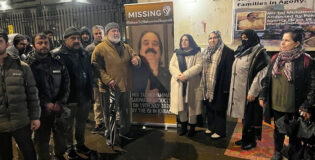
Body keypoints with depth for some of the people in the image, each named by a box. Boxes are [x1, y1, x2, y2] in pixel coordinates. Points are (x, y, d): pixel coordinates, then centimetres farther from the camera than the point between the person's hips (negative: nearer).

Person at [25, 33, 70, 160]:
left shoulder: (58, 62, 3)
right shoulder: (29, 64, -6)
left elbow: (66, 84, 4)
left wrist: (61, 102, -5)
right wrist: (45, 104, -13)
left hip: (59, 106, 3)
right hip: (41, 109, -3)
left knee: (60, 134, 15)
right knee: (42, 137, 8)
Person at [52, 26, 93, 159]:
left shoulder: (84, 53, 11)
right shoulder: (58, 54, -11)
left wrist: (90, 92, 13)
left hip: (84, 96, 6)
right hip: (69, 97, -5)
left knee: (81, 122, 18)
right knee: (68, 124, 10)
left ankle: (80, 144, 36)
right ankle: (70, 148, 28)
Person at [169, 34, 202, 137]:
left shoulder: (197, 53, 4)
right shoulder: (177, 53, 15)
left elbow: (199, 66, -9)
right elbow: (171, 66, 6)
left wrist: (186, 75, -19)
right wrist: (178, 75, -14)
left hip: (192, 84, -3)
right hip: (178, 84, 3)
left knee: (192, 105, 0)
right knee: (180, 105, 4)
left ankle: (192, 128, 12)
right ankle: (183, 126, 18)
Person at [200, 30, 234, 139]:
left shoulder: (227, 52, -8)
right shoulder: (206, 52, 14)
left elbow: (229, 70, -12)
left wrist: (226, 87, -16)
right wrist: (203, 84, 13)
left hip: (219, 86, -7)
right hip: (208, 86, 7)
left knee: (219, 108, 1)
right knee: (209, 106, 13)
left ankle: (219, 131, 13)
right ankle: (211, 127, 28)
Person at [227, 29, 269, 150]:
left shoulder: (259, 52, -11)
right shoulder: (242, 51, 14)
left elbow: (261, 74, -17)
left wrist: (253, 92, -20)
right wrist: (233, 88, 15)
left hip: (249, 91, -7)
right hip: (240, 90, 8)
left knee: (250, 115, 2)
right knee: (244, 114, 14)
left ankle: (251, 140, 16)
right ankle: (245, 138, 26)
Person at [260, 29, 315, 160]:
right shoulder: (276, 58, 3)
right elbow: (267, 79, 9)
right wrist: (263, 96, 7)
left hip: (294, 107, -4)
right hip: (276, 104, 4)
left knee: (294, 133, 13)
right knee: (278, 130, 19)